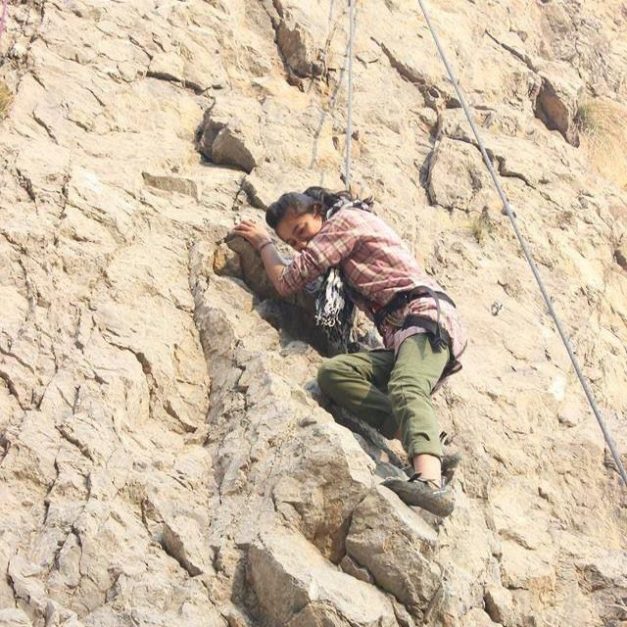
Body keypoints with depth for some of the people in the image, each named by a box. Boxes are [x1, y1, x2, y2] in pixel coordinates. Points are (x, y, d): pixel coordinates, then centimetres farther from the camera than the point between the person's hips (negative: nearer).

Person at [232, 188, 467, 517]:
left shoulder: (346, 218, 3)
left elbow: (287, 281, 3)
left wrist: (263, 242, 20)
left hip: (426, 316, -9)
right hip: (400, 339, 9)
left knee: (404, 389, -35)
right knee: (332, 372, -14)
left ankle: (431, 481, -62)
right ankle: (423, 434, -29)